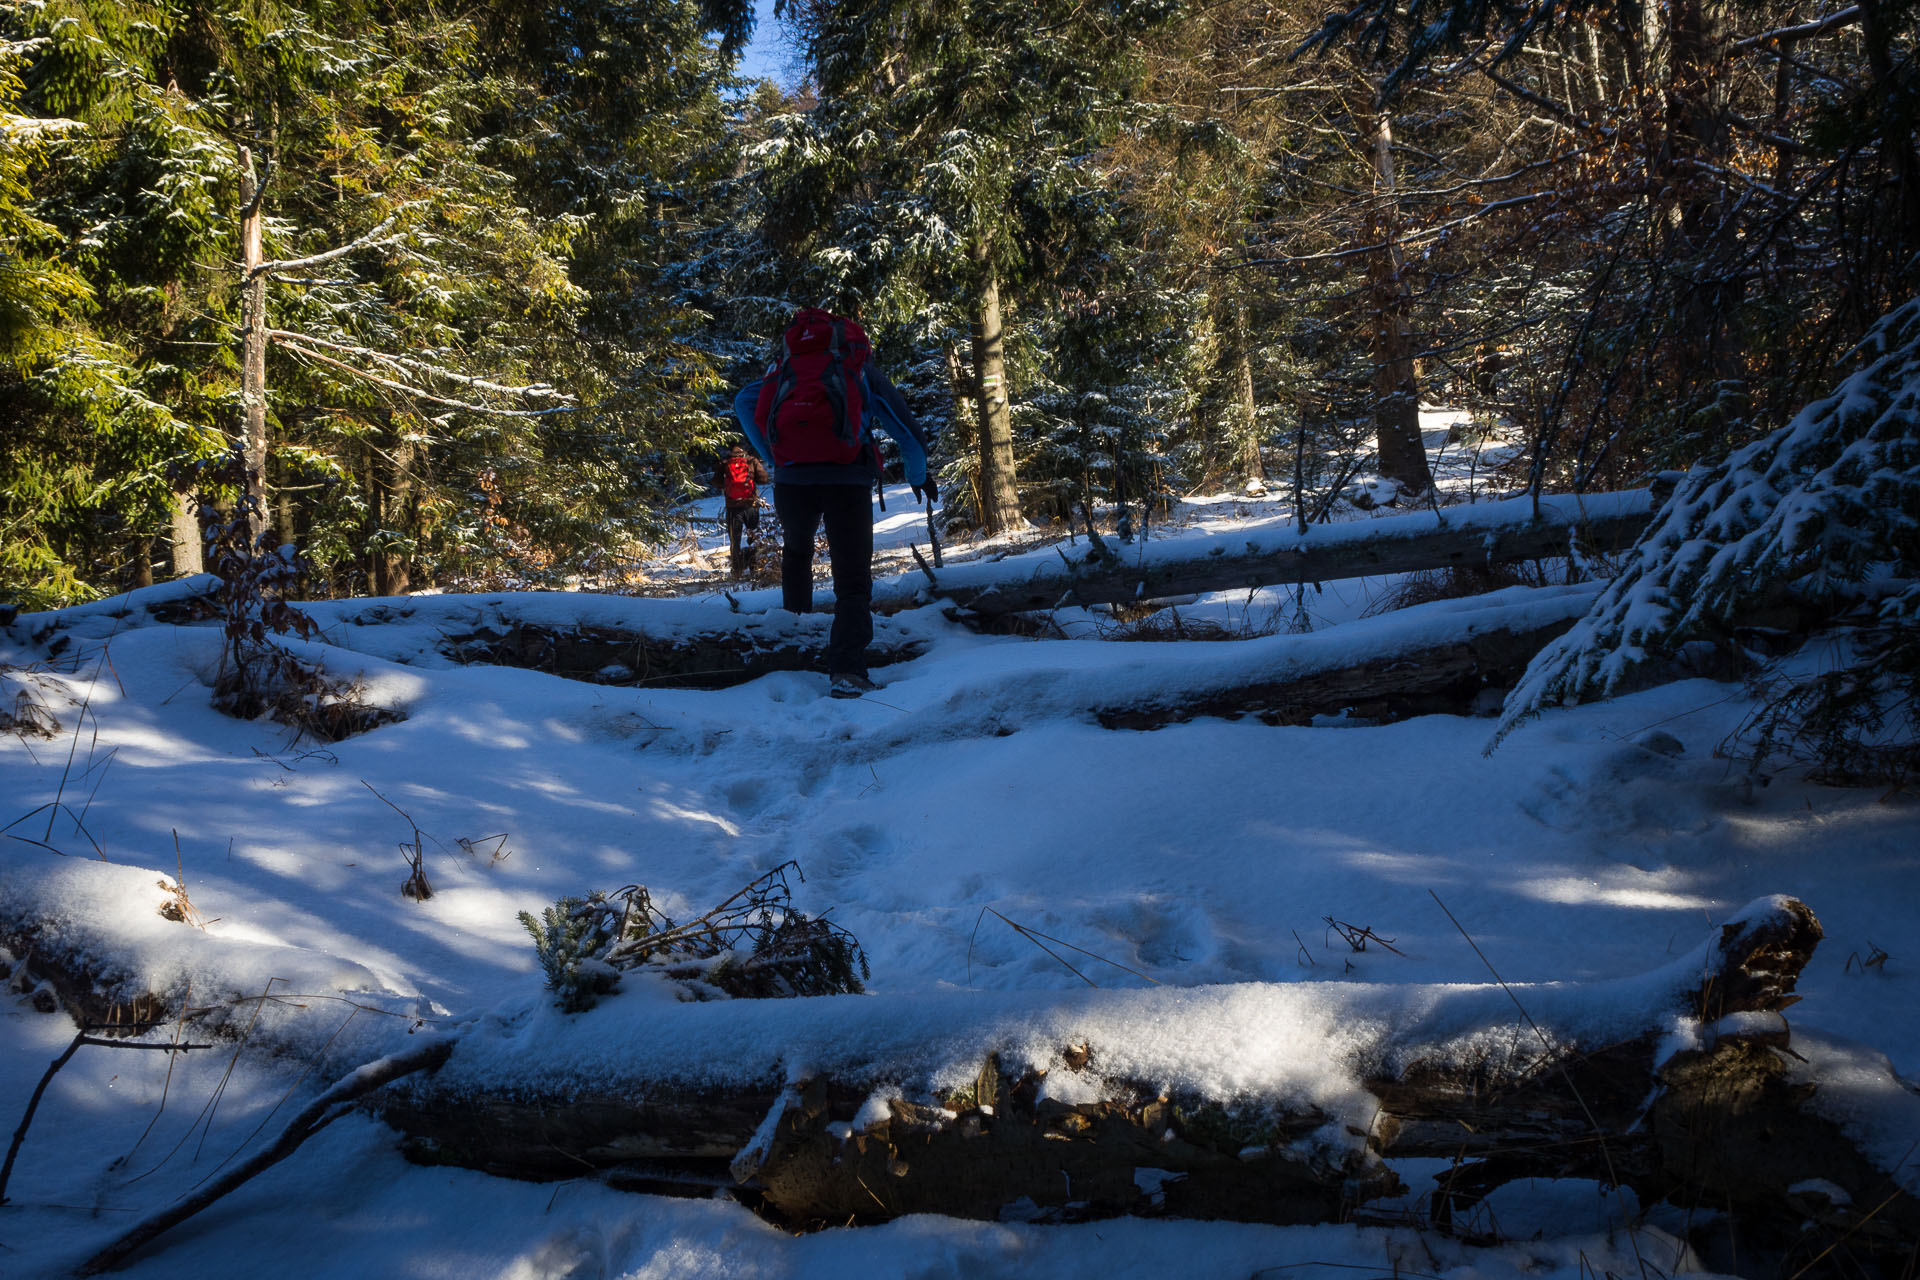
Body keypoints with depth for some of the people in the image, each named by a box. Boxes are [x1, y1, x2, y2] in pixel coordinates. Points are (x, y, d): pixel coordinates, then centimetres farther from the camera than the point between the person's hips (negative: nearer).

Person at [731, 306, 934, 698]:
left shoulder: (785, 364, 25)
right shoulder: (862, 368, 21)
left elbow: (744, 402, 12)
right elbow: (906, 428, 20)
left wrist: (775, 459, 15)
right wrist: (919, 477, 35)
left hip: (791, 476, 2)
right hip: (847, 478, -2)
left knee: (796, 551, 32)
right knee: (853, 580, -1)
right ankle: (846, 670, -17)